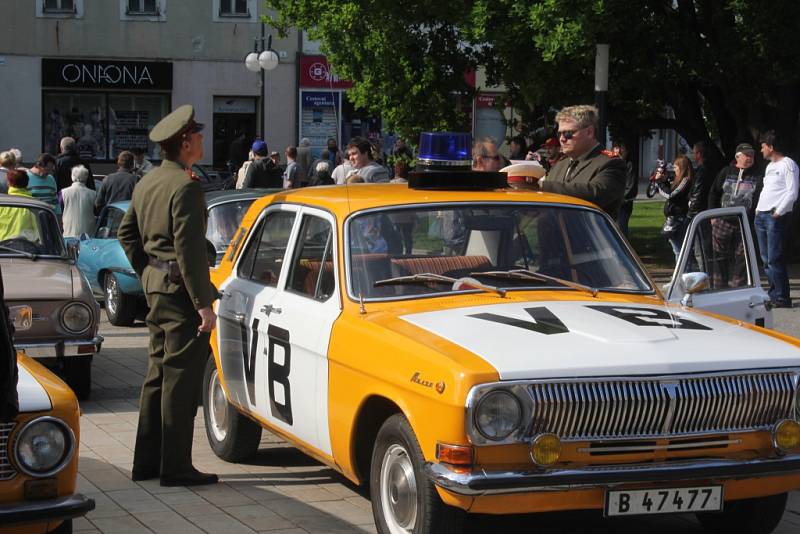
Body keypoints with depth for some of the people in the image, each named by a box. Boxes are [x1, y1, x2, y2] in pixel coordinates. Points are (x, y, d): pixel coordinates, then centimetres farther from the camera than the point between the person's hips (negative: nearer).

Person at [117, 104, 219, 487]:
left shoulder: (146, 184, 12)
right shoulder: (185, 186, -16)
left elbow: (126, 232, 21)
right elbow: (189, 249, -20)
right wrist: (203, 304, -19)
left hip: (155, 284, 9)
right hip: (180, 288, -9)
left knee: (158, 373, 16)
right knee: (181, 377, -5)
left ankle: (147, 460, 21)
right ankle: (175, 467, -2)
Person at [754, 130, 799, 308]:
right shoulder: (770, 166, 21)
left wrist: (778, 213, -16)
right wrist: (758, 209, 14)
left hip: (777, 218, -9)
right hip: (761, 217, 9)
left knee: (775, 260, -13)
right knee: (766, 260, 8)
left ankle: (782, 298, -10)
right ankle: (773, 295, 13)